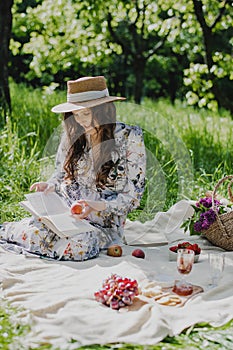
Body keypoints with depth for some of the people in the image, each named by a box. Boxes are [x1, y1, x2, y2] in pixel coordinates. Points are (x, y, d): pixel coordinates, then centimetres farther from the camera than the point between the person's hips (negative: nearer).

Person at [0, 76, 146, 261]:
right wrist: (50, 185, -5)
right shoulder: (73, 134, 4)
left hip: (104, 223, -2)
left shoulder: (130, 138, -7)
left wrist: (99, 206, -23)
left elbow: (132, 196, -7)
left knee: (79, 246, -34)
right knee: (34, 232, -31)